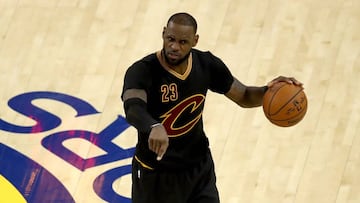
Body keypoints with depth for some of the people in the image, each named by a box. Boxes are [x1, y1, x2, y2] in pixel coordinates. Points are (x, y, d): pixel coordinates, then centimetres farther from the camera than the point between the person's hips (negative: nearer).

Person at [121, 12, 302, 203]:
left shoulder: (207, 65, -9)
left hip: (199, 168, 4)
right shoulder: (142, 71, -25)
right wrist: (154, 127, -68)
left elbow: (244, 97, 4)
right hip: (155, 174, -4)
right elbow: (133, 109, -45)